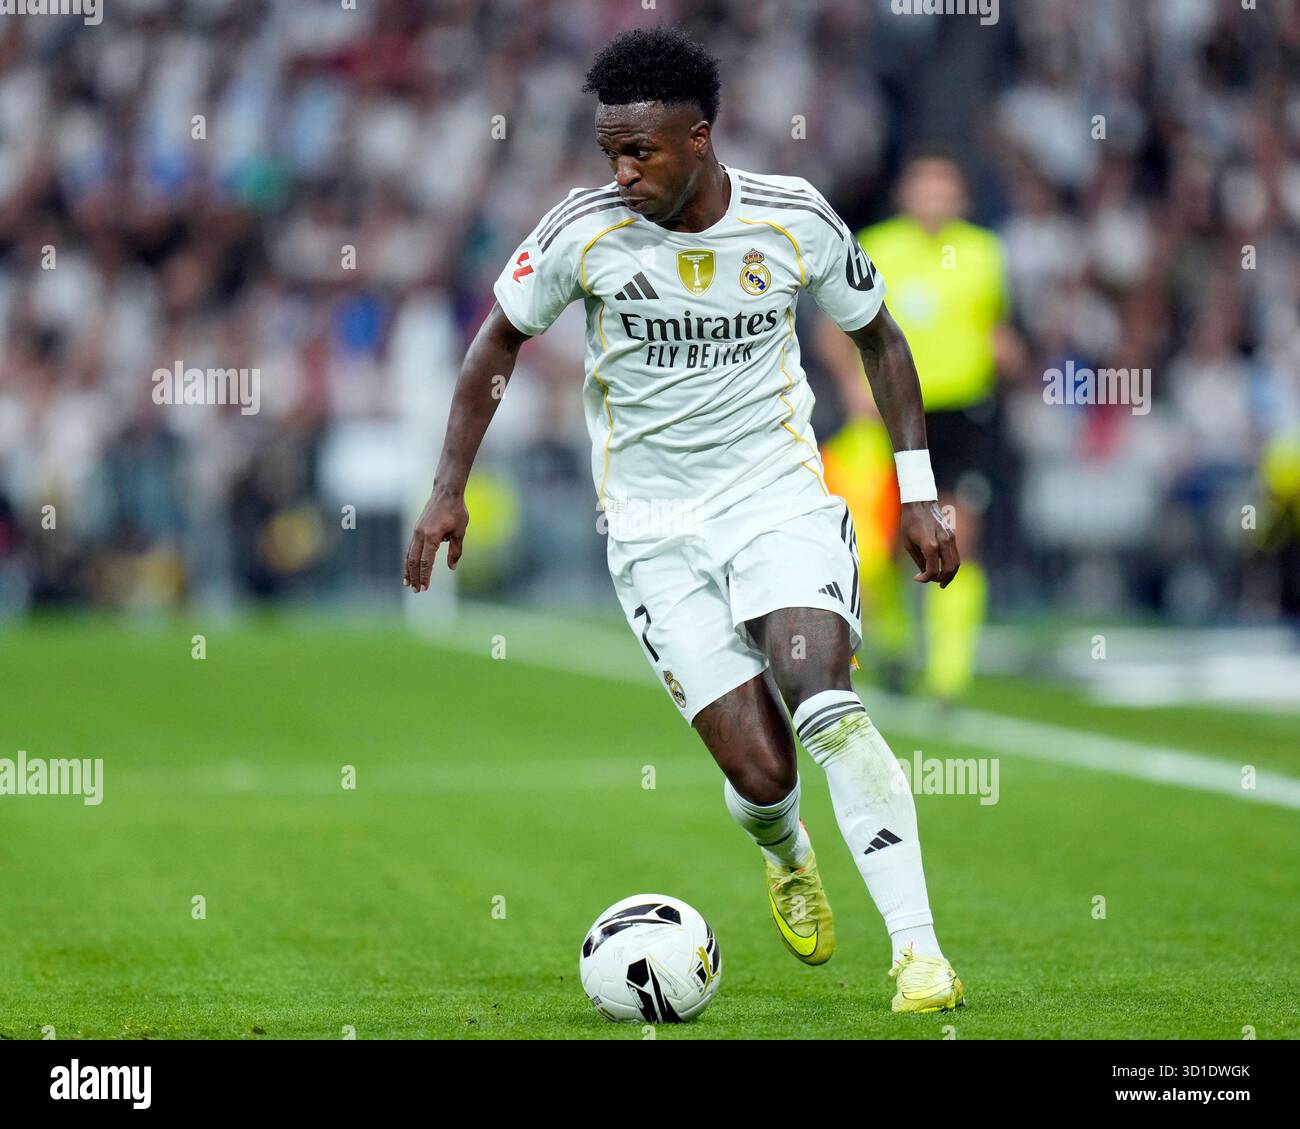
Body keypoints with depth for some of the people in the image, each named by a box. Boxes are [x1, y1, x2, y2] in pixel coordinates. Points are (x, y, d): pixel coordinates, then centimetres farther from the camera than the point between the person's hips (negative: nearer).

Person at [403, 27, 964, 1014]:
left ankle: (918, 949, -25)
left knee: (825, 703, -27)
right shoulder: (587, 229, -8)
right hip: (653, 528, 0)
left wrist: (920, 492, 7)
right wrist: (449, 490, 4)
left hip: (780, 496, 0)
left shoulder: (795, 220, -7)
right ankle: (786, 853, 30)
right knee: (760, 771, -9)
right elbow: (500, 340, 8)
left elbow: (879, 336, 10)